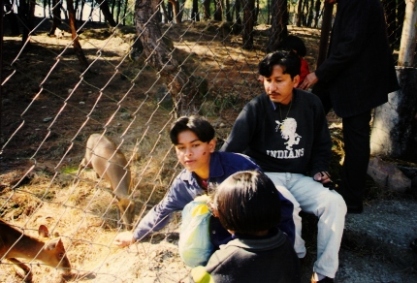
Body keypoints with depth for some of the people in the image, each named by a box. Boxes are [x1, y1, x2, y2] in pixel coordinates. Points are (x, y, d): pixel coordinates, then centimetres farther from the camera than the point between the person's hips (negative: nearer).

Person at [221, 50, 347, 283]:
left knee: (335, 203, -21)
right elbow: (231, 150, -15)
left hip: (300, 177, 4)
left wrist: (319, 169, -2)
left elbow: (322, 144, 15)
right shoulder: (256, 108, -10)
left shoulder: (312, 104, 0)